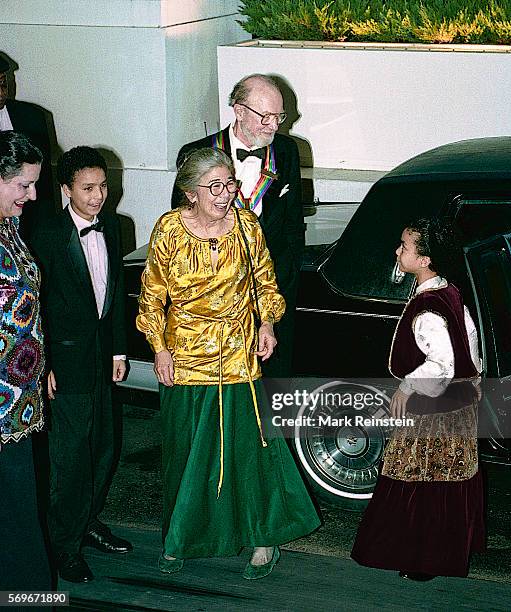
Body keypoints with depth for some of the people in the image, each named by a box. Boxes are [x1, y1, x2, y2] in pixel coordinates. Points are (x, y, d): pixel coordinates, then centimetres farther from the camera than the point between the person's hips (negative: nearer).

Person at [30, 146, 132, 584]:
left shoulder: (111, 227, 5)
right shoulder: (49, 236, -15)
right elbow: (36, 305, -12)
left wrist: (119, 349, 13)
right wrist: (44, 366, -13)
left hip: (101, 354, 7)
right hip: (67, 358, -7)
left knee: (102, 446, 15)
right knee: (70, 453, -3)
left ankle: (89, 520, 32)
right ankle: (66, 543, 8)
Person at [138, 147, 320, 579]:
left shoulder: (246, 226, -5)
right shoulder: (169, 231, -9)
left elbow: (264, 281, 10)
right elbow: (152, 296, 1)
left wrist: (267, 323, -5)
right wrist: (160, 349, -5)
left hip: (239, 358, 0)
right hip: (185, 358, 0)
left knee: (249, 447, 1)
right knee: (186, 453, 11)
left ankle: (265, 539, 14)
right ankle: (181, 539, 26)